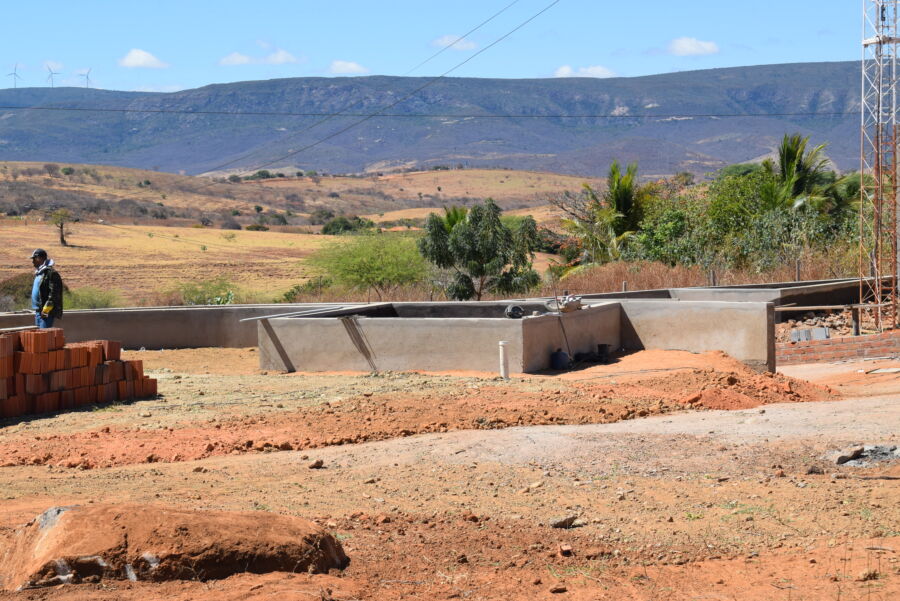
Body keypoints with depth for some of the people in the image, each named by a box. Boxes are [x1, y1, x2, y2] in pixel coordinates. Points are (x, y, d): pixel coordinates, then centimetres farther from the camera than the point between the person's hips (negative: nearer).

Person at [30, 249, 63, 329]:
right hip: (38, 311, 10)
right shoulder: (38, 273, 18)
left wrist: (46, 309, -22)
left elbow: (54, 293, -20)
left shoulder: (51, 273, -14)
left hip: (46, 312, -10)